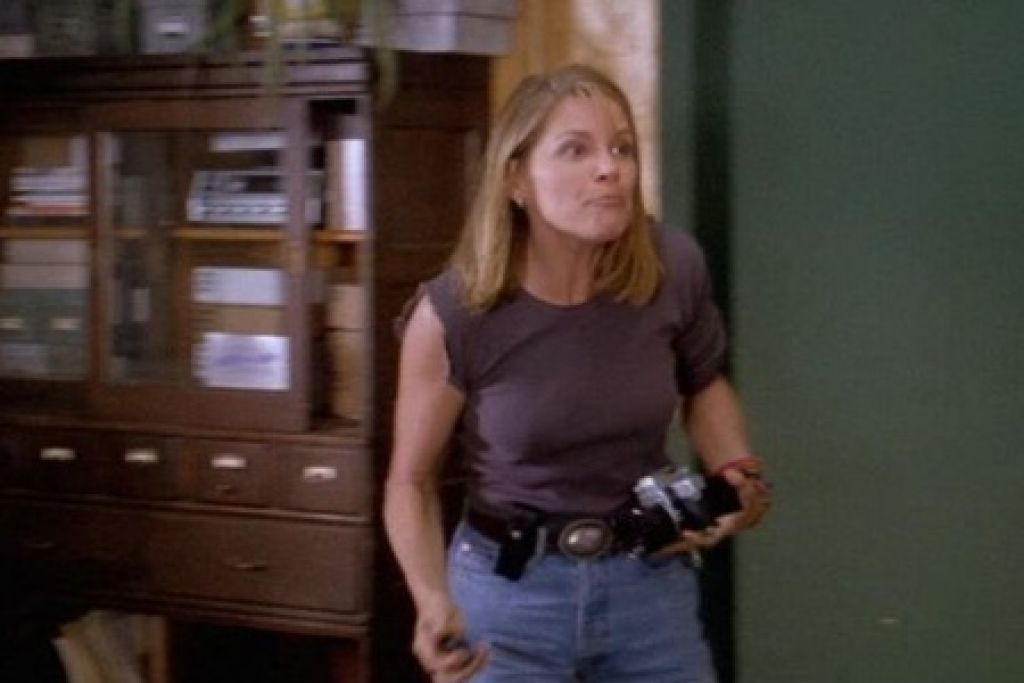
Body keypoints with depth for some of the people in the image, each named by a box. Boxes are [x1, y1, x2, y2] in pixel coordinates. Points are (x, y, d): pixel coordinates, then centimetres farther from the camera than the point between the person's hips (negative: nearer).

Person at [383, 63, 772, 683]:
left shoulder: (673, 267, -12)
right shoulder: (455, 314, -20)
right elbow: (412, 480, -7)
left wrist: (737, 469, -7)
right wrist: (433, 602, -23)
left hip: (651, 583, 3)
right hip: (509, 590, -2)